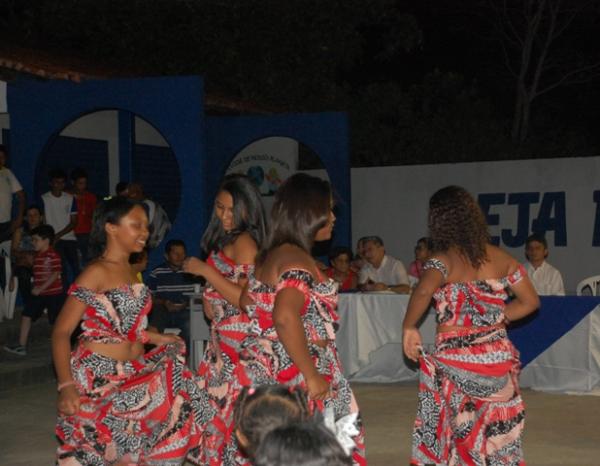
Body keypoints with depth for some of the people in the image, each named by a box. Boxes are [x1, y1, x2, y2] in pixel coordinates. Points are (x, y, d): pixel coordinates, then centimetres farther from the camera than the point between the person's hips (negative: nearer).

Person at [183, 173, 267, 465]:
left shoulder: (244, 241, -11)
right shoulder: (224, 239, 17)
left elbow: (246, 300, -20)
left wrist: (205, 270, -16)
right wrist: (209, 299, 9)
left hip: (238, 345, -9)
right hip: (223, 342, 9)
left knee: (235, 416, -7)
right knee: (220, 412, 8)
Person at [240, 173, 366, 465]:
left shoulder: (272, 255, 12)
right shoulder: (297, 260, -17)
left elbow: (248, 302, 25)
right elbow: (285, 317, -31)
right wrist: (312, 375, -25)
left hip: (270, 372, 9)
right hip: (294, 379, -9)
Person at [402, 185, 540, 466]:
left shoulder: (444, 260, -10)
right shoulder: (500, 258, 5)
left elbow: (423, 292, -30)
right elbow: (530, 301, 13)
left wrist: (408, 327, -17)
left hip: (456, 360, -4)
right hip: (498, 357, 5)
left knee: (458, 435, 8)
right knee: (499, 436, 13)